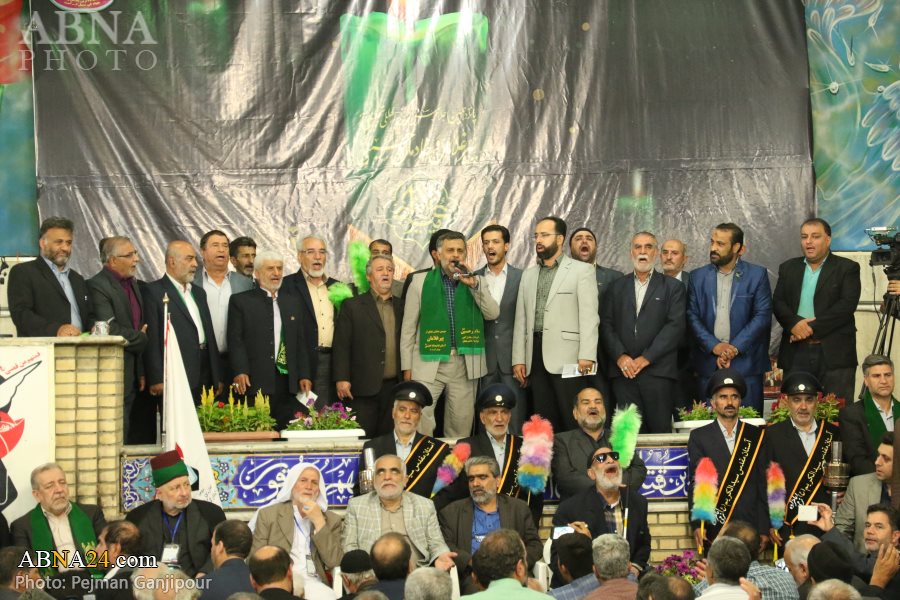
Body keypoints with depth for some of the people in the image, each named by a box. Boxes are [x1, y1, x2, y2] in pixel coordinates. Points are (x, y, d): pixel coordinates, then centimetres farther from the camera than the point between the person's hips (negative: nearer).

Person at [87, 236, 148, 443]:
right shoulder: (97, 286, -12)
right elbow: (111, 330, -21)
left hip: (132, 377, 8)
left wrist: (142, 372, 17)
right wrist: (142, 339, -5)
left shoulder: (133, 284, 16)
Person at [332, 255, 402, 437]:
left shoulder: (401, 307, 14)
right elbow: (341, 345, -1)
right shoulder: (352, 306, 4)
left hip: (394, 388, 3)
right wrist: (341, 379, -10)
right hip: (363, 388, -3)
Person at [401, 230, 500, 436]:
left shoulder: (476, 281, 12)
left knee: (461, 425, 5)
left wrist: (474, 286, -11)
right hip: (428, 363, -2)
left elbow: (493, 314, -1)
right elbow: (408, 327, 6)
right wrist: (407, 366, 2)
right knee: (420, 420, -12)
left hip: (465, 363, 2)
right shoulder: (420, 281, 6)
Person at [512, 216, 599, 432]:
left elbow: (589, 317, -5)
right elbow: (521, 319, 17)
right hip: (536, 356, 5)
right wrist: (518, 359, 10)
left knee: (574, 422, -8)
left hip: (567, 358, -5)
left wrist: (587, 356, -14)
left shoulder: (582, 271, 3)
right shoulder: (529, 274, 20)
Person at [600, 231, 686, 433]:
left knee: (660, 430, -6)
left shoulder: (672, 287, 9)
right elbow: (606, 324, 9)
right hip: (623, 371, 2)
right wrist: (620, 356, -7)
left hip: (657, 371, -2)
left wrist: (646, 358, -10)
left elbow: (675, 326, -2)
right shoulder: (617, 287, 18)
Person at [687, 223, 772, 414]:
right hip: (708, 365, 2)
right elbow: (692, 317, 4)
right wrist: (714, 346, -10)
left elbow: (763, 316, -3)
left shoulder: (757, 275, 3)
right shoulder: (698, 276, 10)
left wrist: (736, 347, -12)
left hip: (745, 361, -2)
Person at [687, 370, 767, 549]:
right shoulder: (699, 437, 6)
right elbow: (695, 484, 3)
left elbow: (763, 484, 6)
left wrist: (764, 529, 1)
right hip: (713, 527, -1)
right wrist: (697, 524, -8)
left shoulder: (756, 436, 9)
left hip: (750, 527, 1)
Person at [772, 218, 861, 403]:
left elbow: (847, 305, -9)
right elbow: (778, 303, 7)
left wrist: (813, 328, -15)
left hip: (835, 353, -3)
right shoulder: (788, 268, 16)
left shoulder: (847, 268, 3)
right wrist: (795, 323, -14)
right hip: (796, 353, 3)